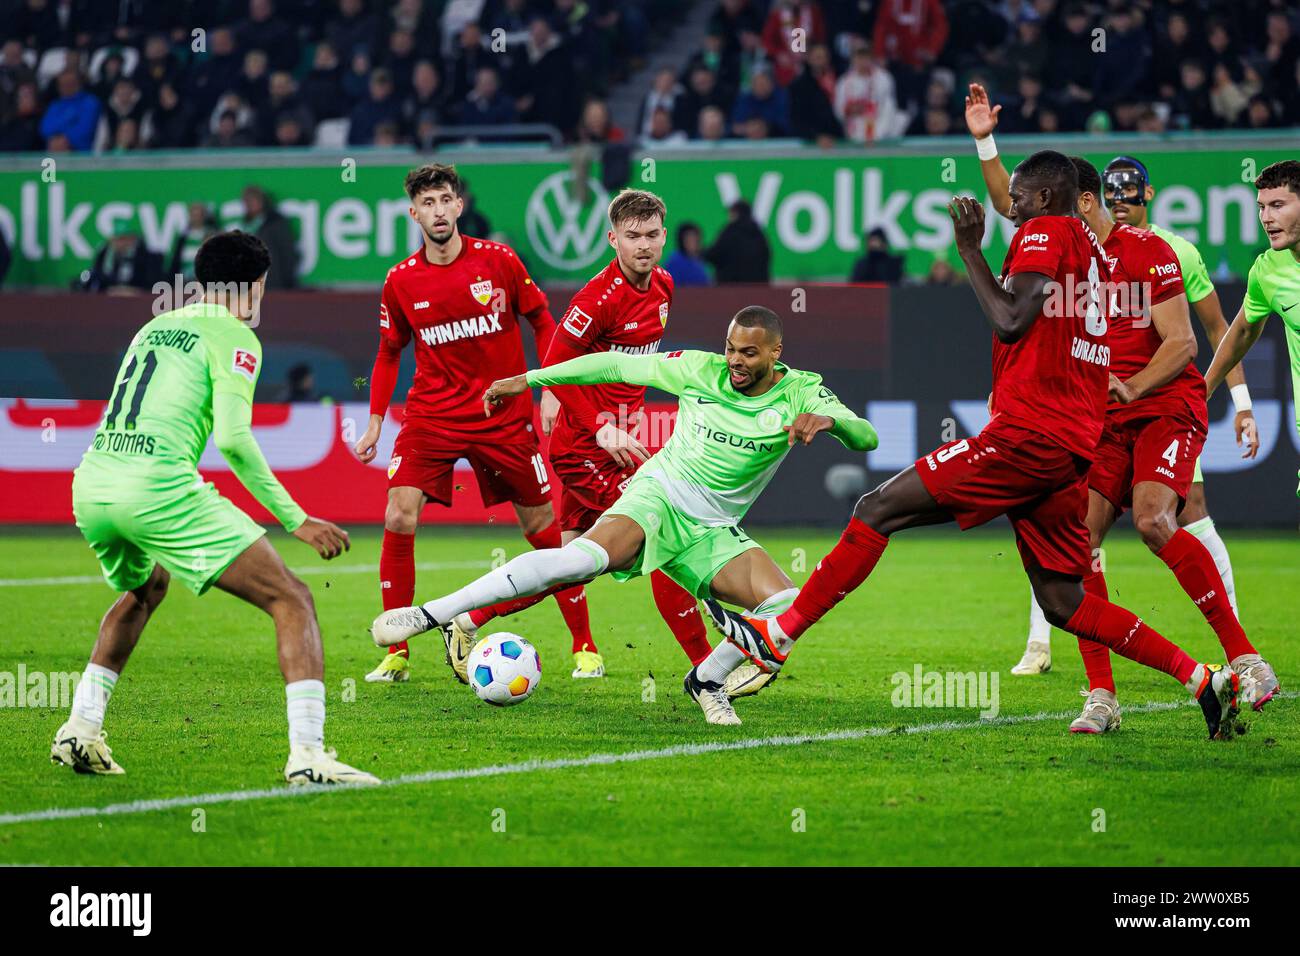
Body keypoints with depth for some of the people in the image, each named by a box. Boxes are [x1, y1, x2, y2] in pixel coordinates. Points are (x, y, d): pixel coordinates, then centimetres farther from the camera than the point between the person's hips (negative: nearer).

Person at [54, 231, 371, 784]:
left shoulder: (153, 328, 25)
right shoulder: (234, 337, 3)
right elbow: (231, 438, -10)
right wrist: (296, 520, -5)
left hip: (90, 487, 8)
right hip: (157, 486, -8)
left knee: (145, 588, 39)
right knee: (291, 599, -2)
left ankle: (79, 732, 28)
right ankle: (307, 756, -18)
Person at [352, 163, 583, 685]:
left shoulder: (498, 261, -6)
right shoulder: (401, 281, -2)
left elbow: (541, 322, 6)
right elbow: (389, 352, 12)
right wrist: (376, 423, 6)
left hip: (504, 415, 0)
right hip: (431, 416, 0)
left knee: (542, 528, 5)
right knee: (399, 518, -17)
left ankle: (584, 644, 19)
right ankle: (396, 654, -8)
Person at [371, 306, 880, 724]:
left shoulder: (801, 392, -4)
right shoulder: (700, 370, -4)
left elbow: (866, 438, -14)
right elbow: (617, 365, 6)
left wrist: (827, 420, -37)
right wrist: (528, 379, 7)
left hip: (713, 532, 3)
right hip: (660, 494, -3)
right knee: (587, 556, -32)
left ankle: (709, 680, 10)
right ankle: (428, 615, -36)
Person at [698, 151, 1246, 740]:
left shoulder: (1045, 232, -3)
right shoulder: (1093, 252, 23)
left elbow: (1011, 322, -14)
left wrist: (969, 251, -4)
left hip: (1029, 433, -9)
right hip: (1075, 447, 9)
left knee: (878, 510, -5)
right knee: (1063, 603, 11)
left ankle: (776, 637, -6)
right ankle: (1204, 681, 5)